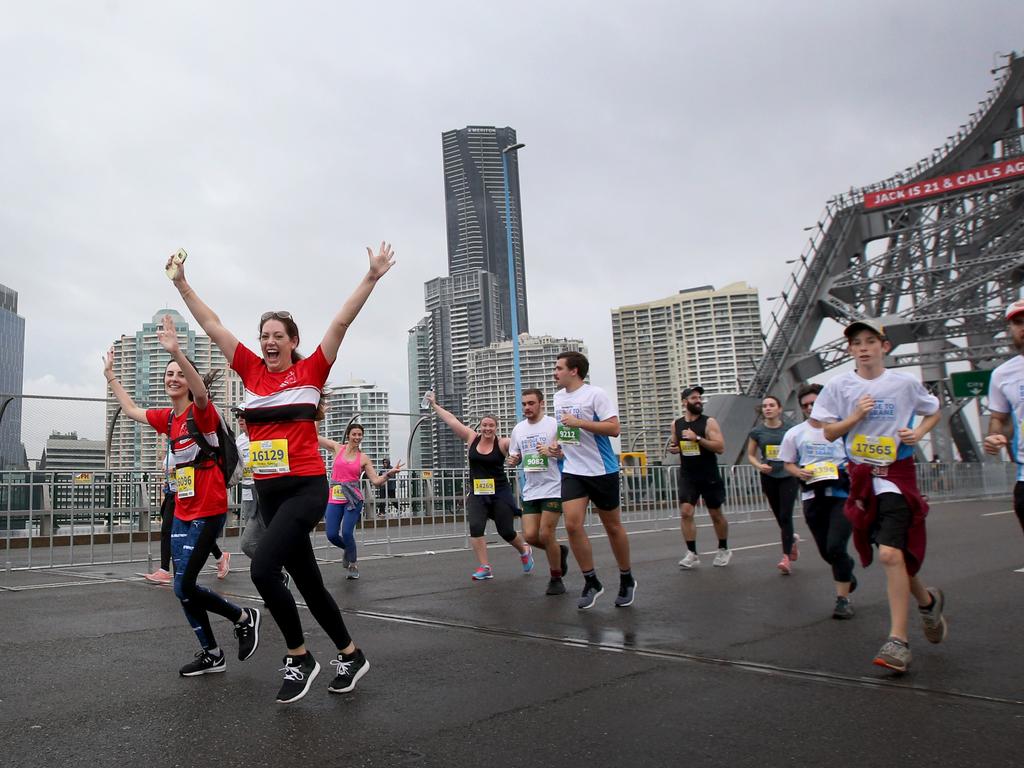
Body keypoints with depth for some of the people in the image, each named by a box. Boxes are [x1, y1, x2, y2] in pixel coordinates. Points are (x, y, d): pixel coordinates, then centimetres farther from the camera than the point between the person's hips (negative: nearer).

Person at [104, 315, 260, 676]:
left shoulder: (201, 411, -12)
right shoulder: (167, 418, 10)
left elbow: (201, 391, -36)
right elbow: (130, 409, 28)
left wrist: (177, 352, -49)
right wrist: (110, 375, 30)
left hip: (208, 512, -8)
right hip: (182, 512, 8)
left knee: (183, 587, -9)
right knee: (183, 587, 9)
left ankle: (244, 617, 13)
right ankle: (212, 654, 23)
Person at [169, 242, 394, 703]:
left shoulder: (310, 371, -2)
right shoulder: (252, 370, 9)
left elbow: (342, 322, -9)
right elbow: (213, 327, 13)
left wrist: (372, 277, -14)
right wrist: (182, 285, 14)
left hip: (305, 487, -6)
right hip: (267, 490, 6)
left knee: (263, 568, -20)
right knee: (307, 580, 12)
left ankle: (299, 658, 1)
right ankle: (350, 655, 29)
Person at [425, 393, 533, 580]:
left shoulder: (502, 444, -8)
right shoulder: (471, 438, 2)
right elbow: (452, 420, 5)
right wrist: (434, 405, 9)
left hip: (500, 493, -3)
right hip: (477, 494, 3)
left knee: (506, 532, 3)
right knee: (475, 528, -14)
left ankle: (525, 551, 35)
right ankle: (485, 567, -4)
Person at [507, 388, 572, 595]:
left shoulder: (554, 424, -6)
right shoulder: (518, 429, 10)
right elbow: (514, 457, 20)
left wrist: (551, 451, -23)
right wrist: (513, 461, -3)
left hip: (552, 488, -5)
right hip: (530, 491, 5)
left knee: (546, 534, -9)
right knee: (530, 536, -1)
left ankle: (556, 578, 11)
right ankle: (559, 551, 29)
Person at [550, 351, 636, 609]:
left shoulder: (596, 394, -12)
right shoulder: (558, 397, 10)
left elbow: (614, 428, -19)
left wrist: (579, 422, -24)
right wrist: (556, 445, 6)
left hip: (602, 470, -5)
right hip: (572, 471, 5)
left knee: (612, 526, 8)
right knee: (572, 524, -10)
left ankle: (627, 580, 28)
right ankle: (591, 582, 5)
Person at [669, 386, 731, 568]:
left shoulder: (709, 422, -10)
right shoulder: (676, 424, 3)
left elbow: (720, 447, -18)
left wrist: (697, 438, -27)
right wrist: (672, 448, -7)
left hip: (709, 476, -2)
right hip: (687, 476, 2)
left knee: (716, 514, 10)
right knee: (685, 513, -11)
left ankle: (723, 550, 30)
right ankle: (692, 554, -4)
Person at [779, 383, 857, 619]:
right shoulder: (795, 433, 8)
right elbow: (788, 463, 13)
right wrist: (799, 472, -7)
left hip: (841, 494, -3)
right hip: (812, 496, 3)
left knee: (836, 547, -15)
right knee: (826, 552, 11)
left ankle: (843, 598, 1)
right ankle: (847, 573, 45)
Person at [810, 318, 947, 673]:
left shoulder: (905, 383, 0)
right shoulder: (839, 386, 1)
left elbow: (933, 412, 17)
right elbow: (829, 433, 4)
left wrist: (919, 432, -3)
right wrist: (855, 416, -12)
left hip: (897, 473, -3)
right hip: (862, 475, 3)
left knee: (890, 553, -16)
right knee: (894, 555, 12)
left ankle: (898, 640, -7)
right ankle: (928, 600, 42)